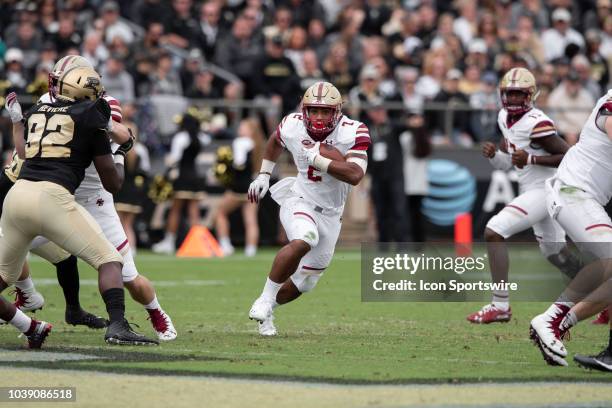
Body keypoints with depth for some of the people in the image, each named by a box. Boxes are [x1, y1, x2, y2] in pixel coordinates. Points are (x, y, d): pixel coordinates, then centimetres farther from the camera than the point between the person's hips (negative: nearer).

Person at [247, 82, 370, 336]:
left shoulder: (352, 133, -20)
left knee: (303, 282, 10)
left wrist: (317, 158, -33)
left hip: (330, 213, 2)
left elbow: (355, 175, -33)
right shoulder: (292, 127, -12)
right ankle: (266, 299, -22)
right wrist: (263, 176, 10)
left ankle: (267, 310, 36)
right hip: (299, 200, -2)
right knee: (303, 241, -35)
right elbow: (275, 142, 14)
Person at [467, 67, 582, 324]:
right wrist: (492, 155, -5)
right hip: (529, 190, 10)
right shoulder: (505, 118, 8)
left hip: (544, 190, -10)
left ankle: (500, 306, -14)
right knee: (555, 253, 20)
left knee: (493, 233, -18)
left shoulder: (536, 124, -19)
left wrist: (531, 159, -26)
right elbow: (507, 164, 17)